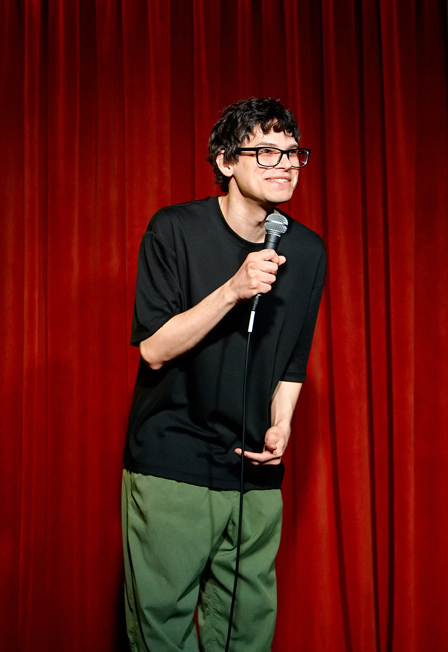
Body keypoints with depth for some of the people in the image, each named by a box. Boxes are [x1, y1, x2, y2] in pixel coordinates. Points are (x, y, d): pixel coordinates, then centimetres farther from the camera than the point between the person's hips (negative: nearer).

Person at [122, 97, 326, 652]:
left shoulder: (308, 251, 4)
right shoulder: (175, 230, -8)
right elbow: (154, 349, -12)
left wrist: (281, 424, -3)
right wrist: (233, 290, -23)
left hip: (256, 473, 4)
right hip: (169, 465, -3)